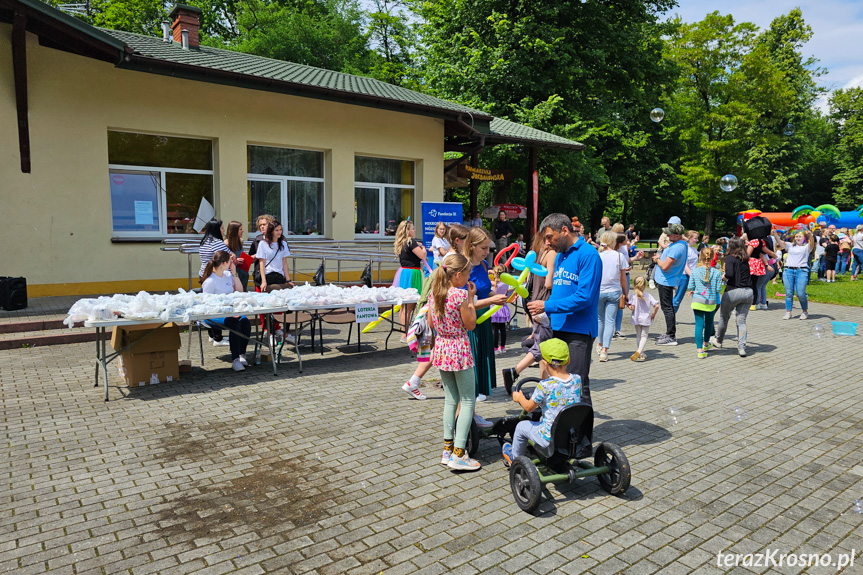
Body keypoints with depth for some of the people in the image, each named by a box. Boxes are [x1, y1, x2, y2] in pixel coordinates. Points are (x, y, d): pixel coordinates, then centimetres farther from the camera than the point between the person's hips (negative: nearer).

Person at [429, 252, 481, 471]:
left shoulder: (434, 293, 3)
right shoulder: (460, 294, -18)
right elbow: (471, 325, -9)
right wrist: (471, 299, -2)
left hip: (441, 348, 7)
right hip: (459, 349, -7)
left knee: (451, 398, 17)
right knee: (468, 401, 3)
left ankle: (448, 449, 21)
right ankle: (458, 455, 2)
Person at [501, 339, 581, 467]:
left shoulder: (544, 386, -23)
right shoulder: (577, 380, -8)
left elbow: (529, 407, -8)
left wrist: (520, 398, 14)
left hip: (551, 439, -5)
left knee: (521, 426, 20)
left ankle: (514, 458, 43)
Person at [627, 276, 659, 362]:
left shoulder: (632, 295, -11)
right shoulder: (648, 296, -5)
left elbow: (631, 307, -20)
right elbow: (656, 306, -10)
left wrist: (627, 305, 1)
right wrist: (653, 315, 3)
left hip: (636, 319, 0)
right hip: (646, 319, 0)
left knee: (638, 335, 15)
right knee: (644, 335, 6)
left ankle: (642, 354, 16)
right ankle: (639, 351, -16)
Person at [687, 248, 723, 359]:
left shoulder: (695, 271, -6)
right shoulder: (716, 272, -8)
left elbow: (690, 287, -2)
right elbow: (718, 289, -5)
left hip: (698, 302, -1)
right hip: (711, 302, 1)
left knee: (699, 325, 0)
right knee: (709, 323, 22)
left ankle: (699, 350, -10)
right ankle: (706, 344, 42)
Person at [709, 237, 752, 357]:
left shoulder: (730, 257, -7)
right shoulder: (745, 259, 11)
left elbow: (729, 274, -20)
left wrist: (723, 277, 0)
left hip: (733, 291, -5)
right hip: (748, 292, 5)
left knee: (724, 317, 16)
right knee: (742, 320, 7)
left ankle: (718, 340, 34)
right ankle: (742, 348, -2)